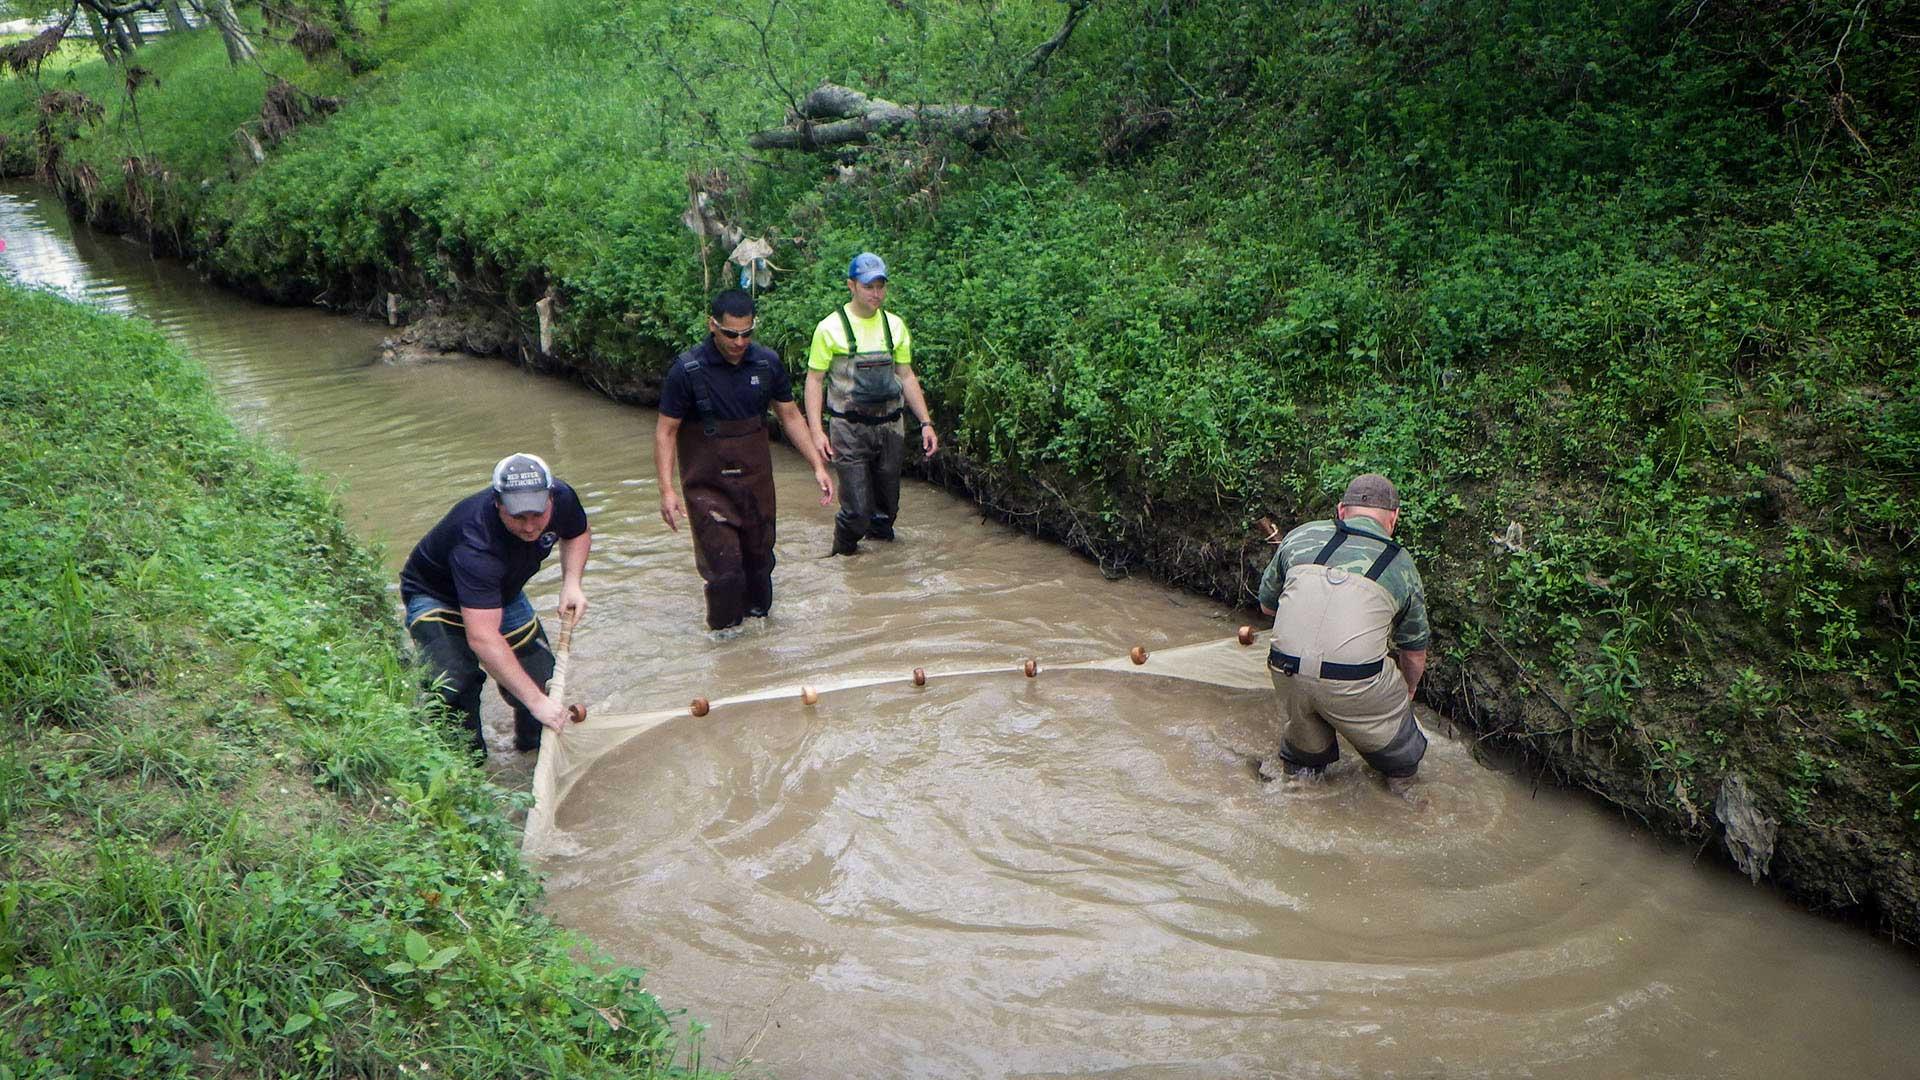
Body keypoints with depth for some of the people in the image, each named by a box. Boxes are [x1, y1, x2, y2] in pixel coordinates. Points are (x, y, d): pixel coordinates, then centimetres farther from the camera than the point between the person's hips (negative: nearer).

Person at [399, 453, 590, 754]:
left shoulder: (562, 499, -24)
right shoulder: (475, 543, -44)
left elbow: (578, 534, 5)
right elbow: (482, 637, -49)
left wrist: (571, 584, -14)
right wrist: (536, 701, -49)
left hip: (503, 592, 6)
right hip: (435, 596, -6)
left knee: (541, 680, -1)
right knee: (456, 682, -29)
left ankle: (534, 743, 30)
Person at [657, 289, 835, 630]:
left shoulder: (768, 363, -2)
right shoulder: (687, 369, -13)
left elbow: (790, 416, 9)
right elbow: (665, 431, -8)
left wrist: (818, 466, 2)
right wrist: (666, 490, -17)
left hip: (756, 482, 4)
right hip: (707, 487, -4)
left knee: (759, 560, 13)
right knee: (724, 569, -9)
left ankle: (758, 619, 35)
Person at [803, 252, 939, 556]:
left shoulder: (895, 325, 8)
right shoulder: (830, 328, -6)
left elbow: (907, 376, 13)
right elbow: (814, 380, -4)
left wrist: (926, 423, 7)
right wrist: (816, 430, -14)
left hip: (890, 427, 4)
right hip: (849, 428, -4)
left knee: (888, 503, 11)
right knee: (858, 509, -9)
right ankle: (844, 550, 18)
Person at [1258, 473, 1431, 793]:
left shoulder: (1301, 536, 14)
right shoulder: (1403, 566, 13)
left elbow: (1267, 605, 25)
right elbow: (1414, 652, 23)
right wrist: (1408, 692, 42)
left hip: (1286, 671, 2)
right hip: (1355, 684, -1)